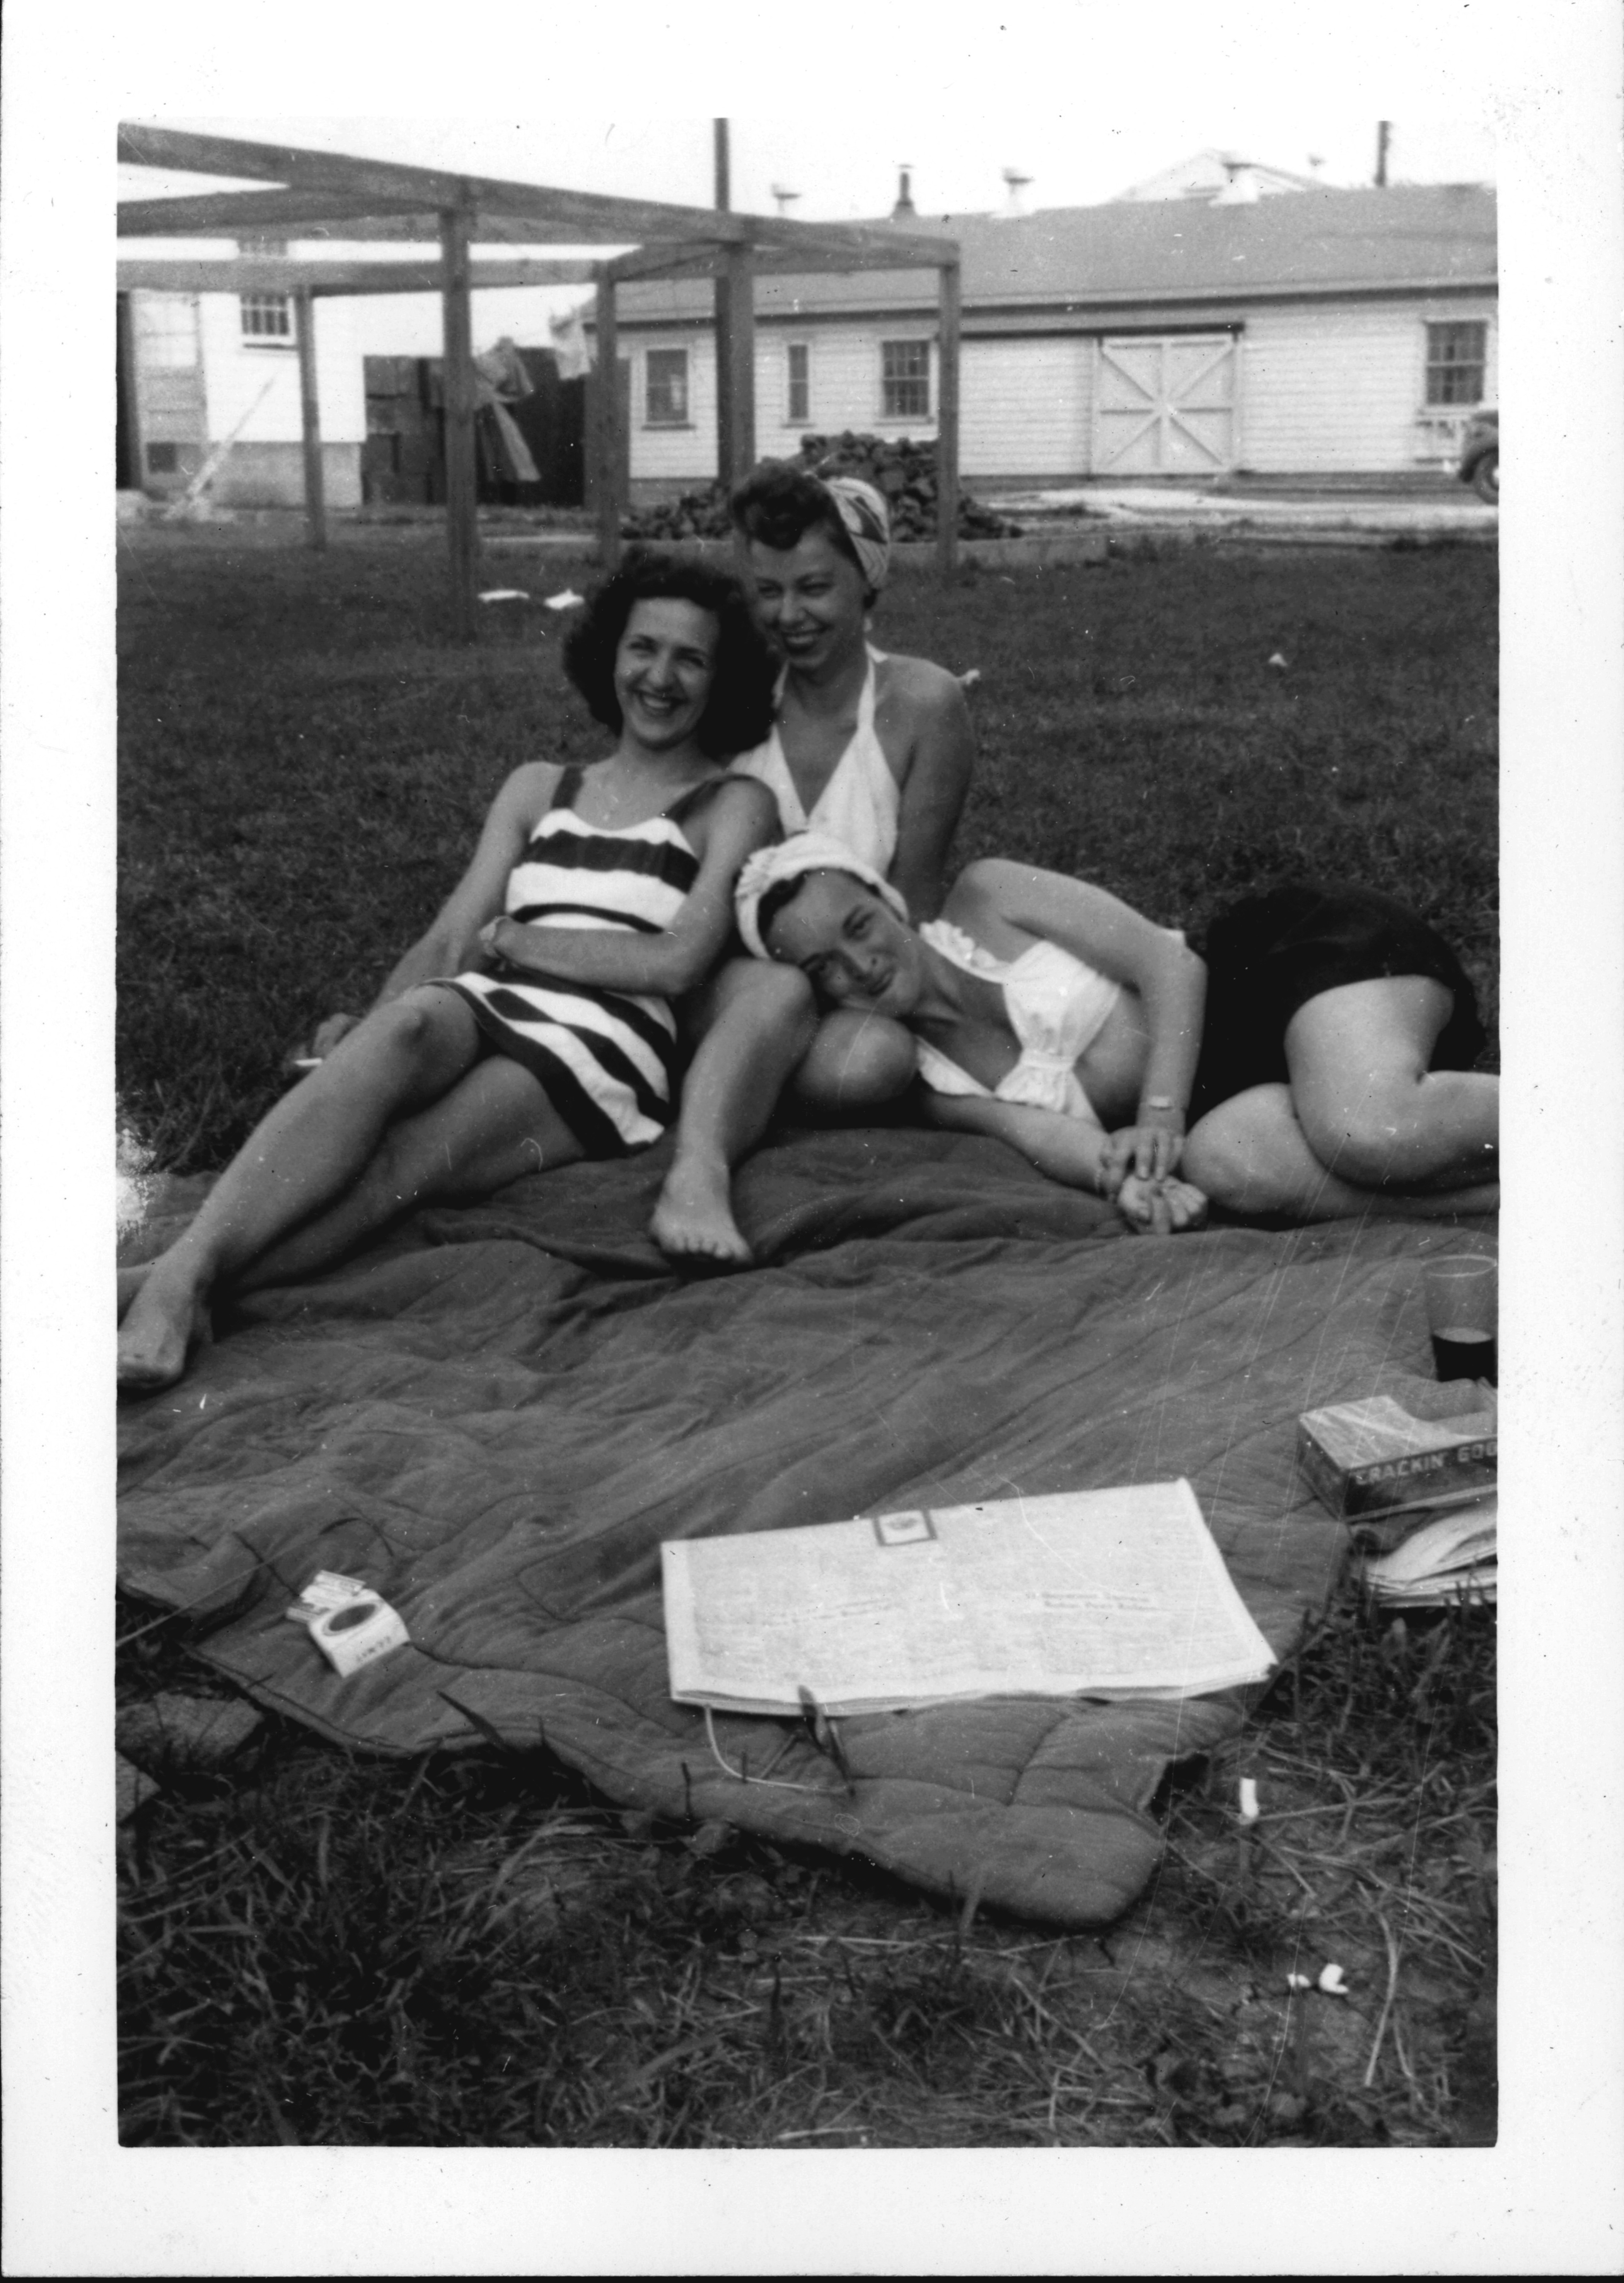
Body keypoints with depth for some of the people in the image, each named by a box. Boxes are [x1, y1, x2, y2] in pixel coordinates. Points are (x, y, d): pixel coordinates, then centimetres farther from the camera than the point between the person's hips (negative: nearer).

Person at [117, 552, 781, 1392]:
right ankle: (184, 1267, -52)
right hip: (483, 1014, 3)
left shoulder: (735, 804, 14)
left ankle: (177, 1286, -54)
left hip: (606, 1052, -2)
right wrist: (362, 1028, -5)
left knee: (399, 1163, -33)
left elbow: (676, 960, -2)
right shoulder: (538, 789, 26)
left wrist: (509, 939, 3)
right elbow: (446, 942, 14)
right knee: (410, 1023, -36)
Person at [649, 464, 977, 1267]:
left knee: (872, 1059, -35)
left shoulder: (922, 704, -5)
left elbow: (912, 899, -4)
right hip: (734, 982, 1)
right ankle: (696, 1178, -51)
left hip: (864, 986, 0)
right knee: (779, 990, -36)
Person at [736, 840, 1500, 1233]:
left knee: (1370, 1128, -38)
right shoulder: (940, 1091, 7)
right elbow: (1053, 1137, -9)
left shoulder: (986, 901, -3)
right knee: (1230, 1164, -35)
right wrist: (1128, 1180, -31)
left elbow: (1171, 963, -9)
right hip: (1229, 1094, 4)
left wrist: (1160, 1113, -21)